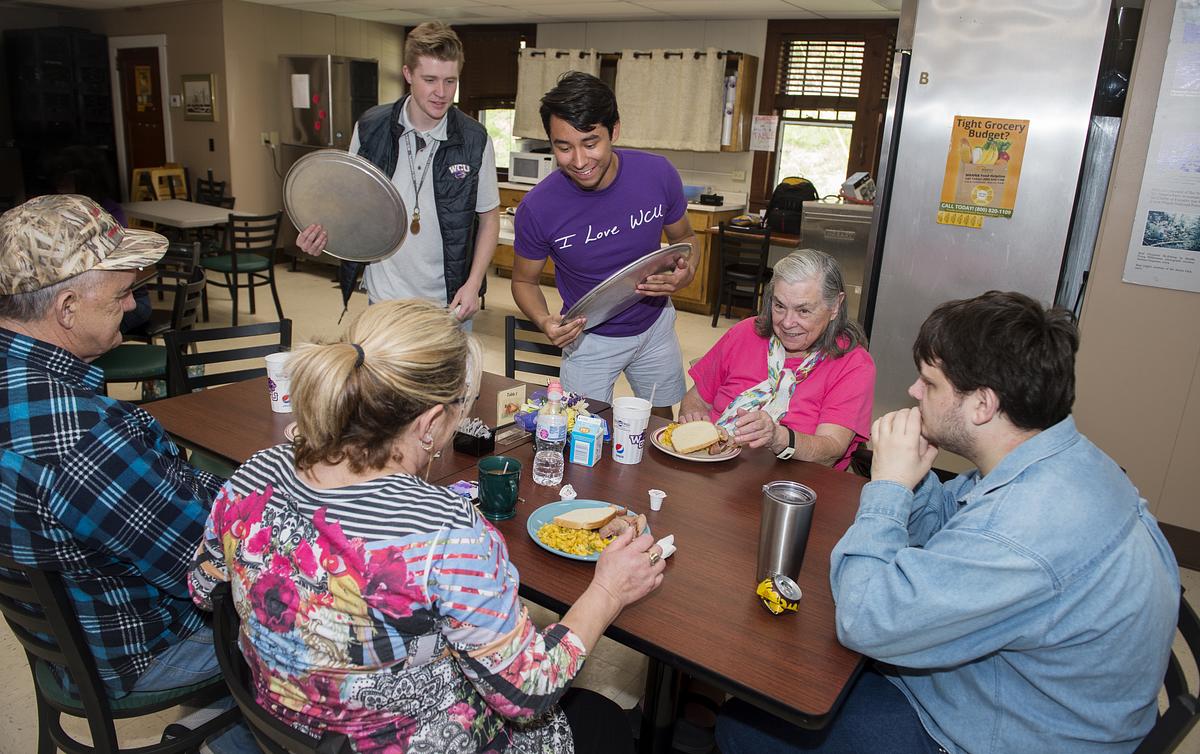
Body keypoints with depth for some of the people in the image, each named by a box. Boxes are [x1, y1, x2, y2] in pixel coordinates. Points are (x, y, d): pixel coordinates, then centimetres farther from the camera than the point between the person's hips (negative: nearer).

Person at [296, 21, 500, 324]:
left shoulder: (475, 140, -8)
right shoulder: (369, 128, -4)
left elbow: (489, 217, 1)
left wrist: (473, 284, -8)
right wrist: (324, 233, -12)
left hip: (449, 304, -1)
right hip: (383, 299, 1)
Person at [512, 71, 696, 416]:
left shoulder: (657, 173, -21)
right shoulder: (538, 207, -26)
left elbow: (684, 238, -2)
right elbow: (524, 280, -8)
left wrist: (686, 273, -24)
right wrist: (544, 321, -29)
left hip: (655, 324, 3)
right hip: (589, 337, -2)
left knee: (662, 423, 24)